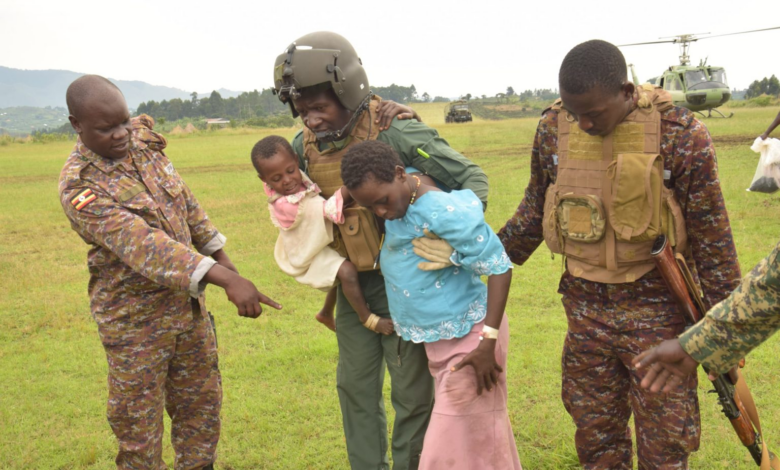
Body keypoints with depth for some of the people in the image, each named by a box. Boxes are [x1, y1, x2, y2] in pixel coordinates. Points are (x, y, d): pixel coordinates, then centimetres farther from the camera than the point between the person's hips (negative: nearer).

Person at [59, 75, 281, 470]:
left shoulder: (141, 138, -3)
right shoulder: (80, 188, -23)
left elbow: (185, 201, 9)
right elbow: (146, 246, -34)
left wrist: (221, 257, 12)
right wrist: (226, 280, -43)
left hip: (187, 301, 7)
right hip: (135, 315, -6)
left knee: (201, 400, 20)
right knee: (138, 420, 8)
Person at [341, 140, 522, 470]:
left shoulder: (447, 212, -27)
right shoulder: (401, 199, -2)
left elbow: (500, 268, -24)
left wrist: (489, 342, -24)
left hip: (469, 339, -8)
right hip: (438, 341, 8)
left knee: (462, 443, 2)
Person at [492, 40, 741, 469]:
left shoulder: (680, 135, -14)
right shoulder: (554, 128, -3)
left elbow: (710, 233, -7)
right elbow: (537, 207, 12)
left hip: (656, 307, -3)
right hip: (586, 308, 4)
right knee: (595, 433, 16)